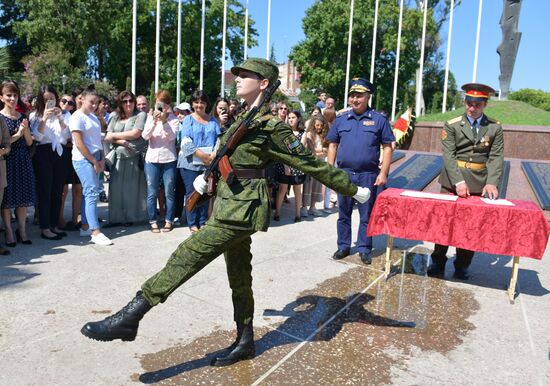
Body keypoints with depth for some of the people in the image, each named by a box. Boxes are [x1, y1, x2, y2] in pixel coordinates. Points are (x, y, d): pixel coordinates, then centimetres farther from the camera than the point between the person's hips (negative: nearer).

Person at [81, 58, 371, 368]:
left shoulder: (272, 127, -10)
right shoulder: (244, 121, 15)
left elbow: (312, 164, -7)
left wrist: (353, 190, -4)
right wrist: (207, 176, 10)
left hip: (243, 210, -9)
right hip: (232, 207, 9)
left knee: (188, 256, -13)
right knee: (239, 277, 14)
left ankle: (129, 318, -8)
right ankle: (245, 342, 27)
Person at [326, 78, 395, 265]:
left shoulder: (379, 120, 0)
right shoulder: (341, 120, 7)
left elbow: (387, 148, 0)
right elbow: (332, 145, 10)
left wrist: (383, 173, -7)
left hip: (368, 175, -2)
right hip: (344, 174, 3)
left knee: (366, 215, 6)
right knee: (343, 214, 11)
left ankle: (364, 249, 17)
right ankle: (343, 246, 23)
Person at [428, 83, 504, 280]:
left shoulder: (495, 128, 4)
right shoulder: (452, 125, -1)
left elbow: (496, 157, -2)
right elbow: (448, 155, -9)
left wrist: (491, 182, -16)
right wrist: (458, 182, -19)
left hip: (479, 184, 1)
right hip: (452, 181, -1)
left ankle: (462, 266, 20)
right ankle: (438, 263, 18)